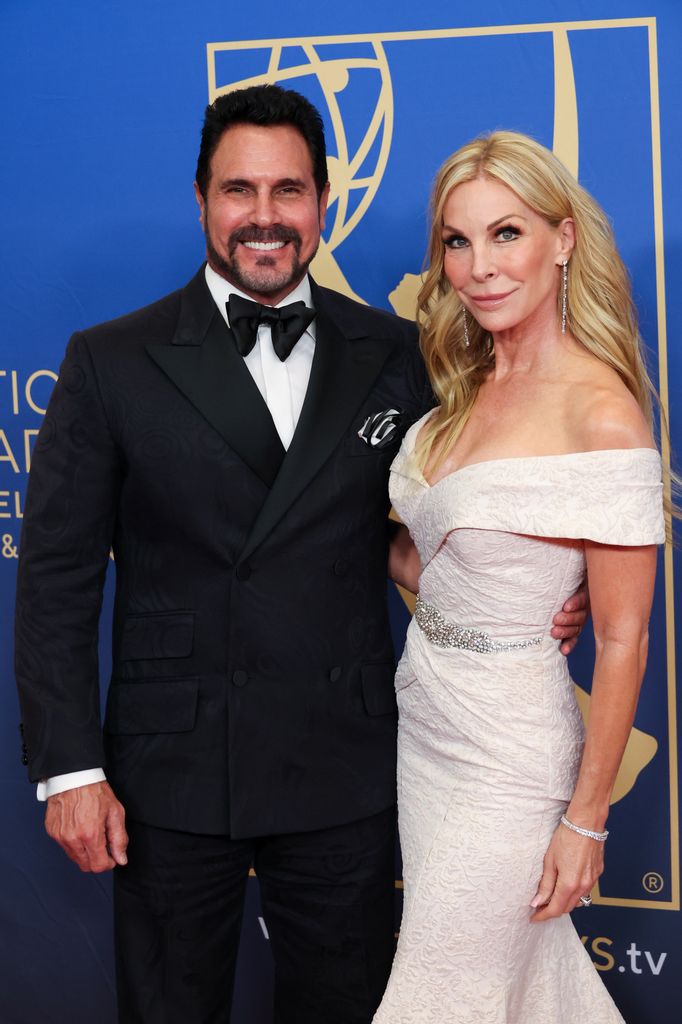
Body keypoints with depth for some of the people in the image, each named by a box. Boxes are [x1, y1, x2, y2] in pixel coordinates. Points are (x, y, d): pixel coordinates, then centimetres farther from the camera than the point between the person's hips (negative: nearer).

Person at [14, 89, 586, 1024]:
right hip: (172, 773, -1)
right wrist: (69, 768, -8)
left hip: (344, 772, 2)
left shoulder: (394, 355, 2)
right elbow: (57, 575, -3)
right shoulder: (112, 363, -3)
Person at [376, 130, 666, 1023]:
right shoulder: (470, 389, 4)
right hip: (425, 713, 7)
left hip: (507, 745, -7)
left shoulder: (601, 413, -20)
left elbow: (623, 640, -16)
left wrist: (585, 820, -13)